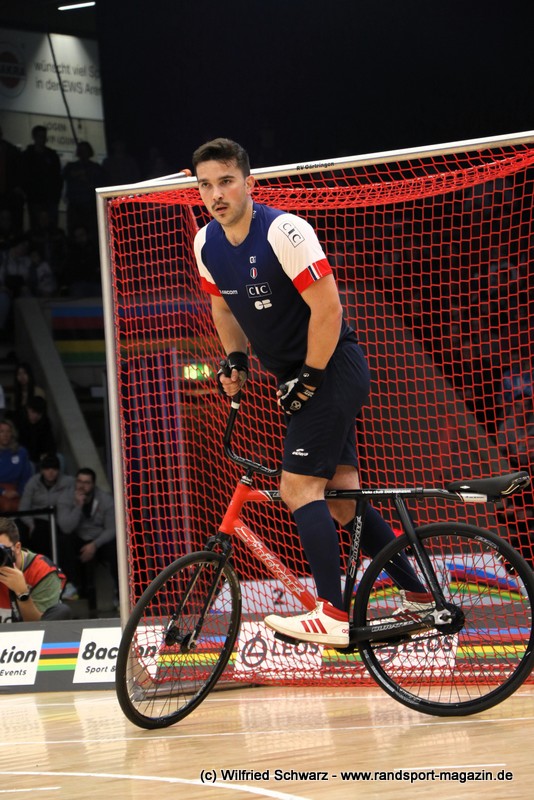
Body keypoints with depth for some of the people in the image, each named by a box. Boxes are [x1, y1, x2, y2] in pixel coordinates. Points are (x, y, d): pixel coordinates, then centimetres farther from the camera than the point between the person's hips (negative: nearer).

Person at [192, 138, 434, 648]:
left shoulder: (283, 231, -22)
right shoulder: (207, 244, 1)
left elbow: (327, 308, -22)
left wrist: (308, 378, -19)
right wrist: (235, 359, 6)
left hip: (332, 369, -8)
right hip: (296, 376, 8)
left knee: (299, 488, -17)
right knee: (340, 494, 8)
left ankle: (333, 618, -20)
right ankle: (417, 597, 17)